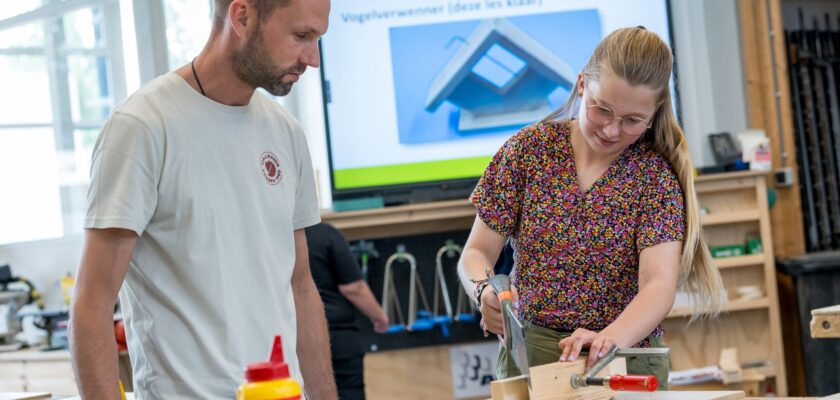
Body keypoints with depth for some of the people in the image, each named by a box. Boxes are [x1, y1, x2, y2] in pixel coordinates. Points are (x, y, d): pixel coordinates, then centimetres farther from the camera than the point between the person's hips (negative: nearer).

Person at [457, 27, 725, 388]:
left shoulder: (657, 175, -1)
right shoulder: (530, 148, 2)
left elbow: (659, 285, -13)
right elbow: (477, 253, 5)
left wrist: (610, 339, -32)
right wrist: (485, 291, -18)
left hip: (628, 355, 0)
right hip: (532, 354, 0)